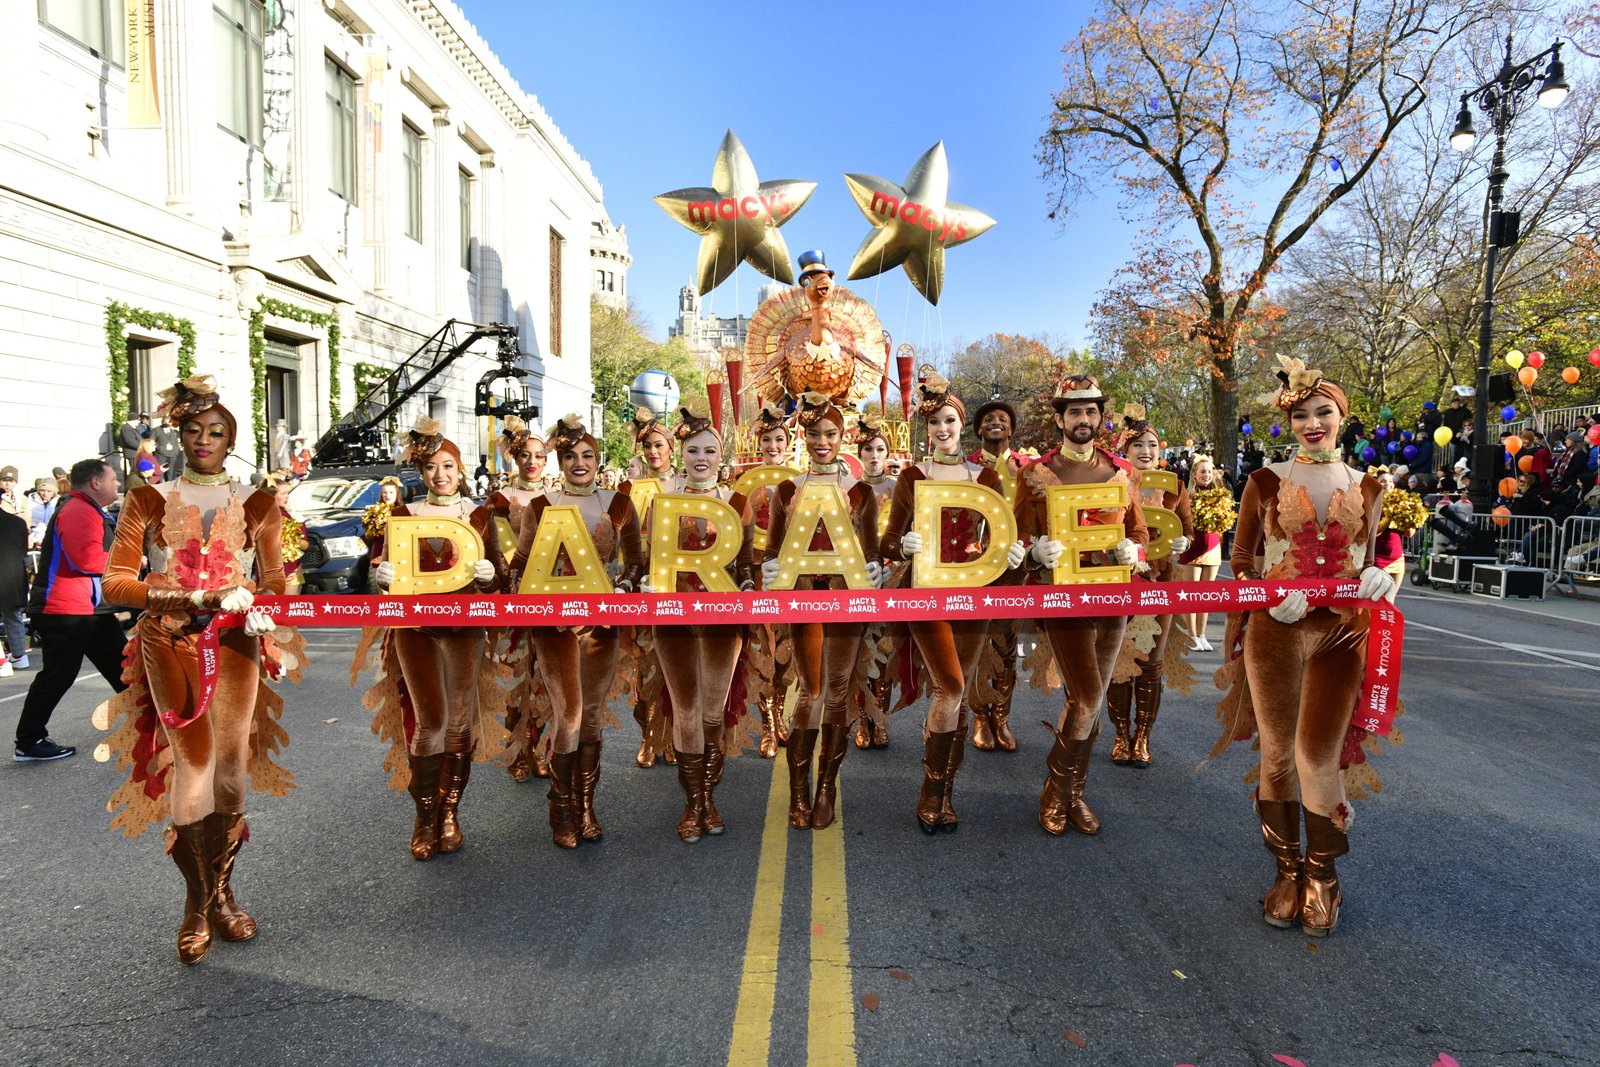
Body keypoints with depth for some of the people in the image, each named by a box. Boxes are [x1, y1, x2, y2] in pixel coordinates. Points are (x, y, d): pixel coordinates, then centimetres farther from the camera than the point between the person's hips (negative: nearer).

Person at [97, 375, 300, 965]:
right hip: (169, 643, -1)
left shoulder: (255, 505, 11)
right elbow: (115, 583, 2)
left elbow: (273, 579, 8)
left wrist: (267, 616, -12)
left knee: (230, 774, 2)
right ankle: (197, 903, 8)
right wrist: (178, 594, -13)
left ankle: (222, 894, 20)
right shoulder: (149, 501, 7)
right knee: (195, 764, -9)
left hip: (234, 643, 2)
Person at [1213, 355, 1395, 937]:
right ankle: (1288, 871, 25)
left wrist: (1375, 579, -5)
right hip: (1274, 632, -1)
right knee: (1278, 756, 6)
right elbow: (1239, 559, 5)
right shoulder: (1266, 481, 3)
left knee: (1318, 758, -3)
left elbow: (1368, 561, 18)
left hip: (1339, 634, 1)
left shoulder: (1367, 486, 10)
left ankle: (1321, 876, 19)